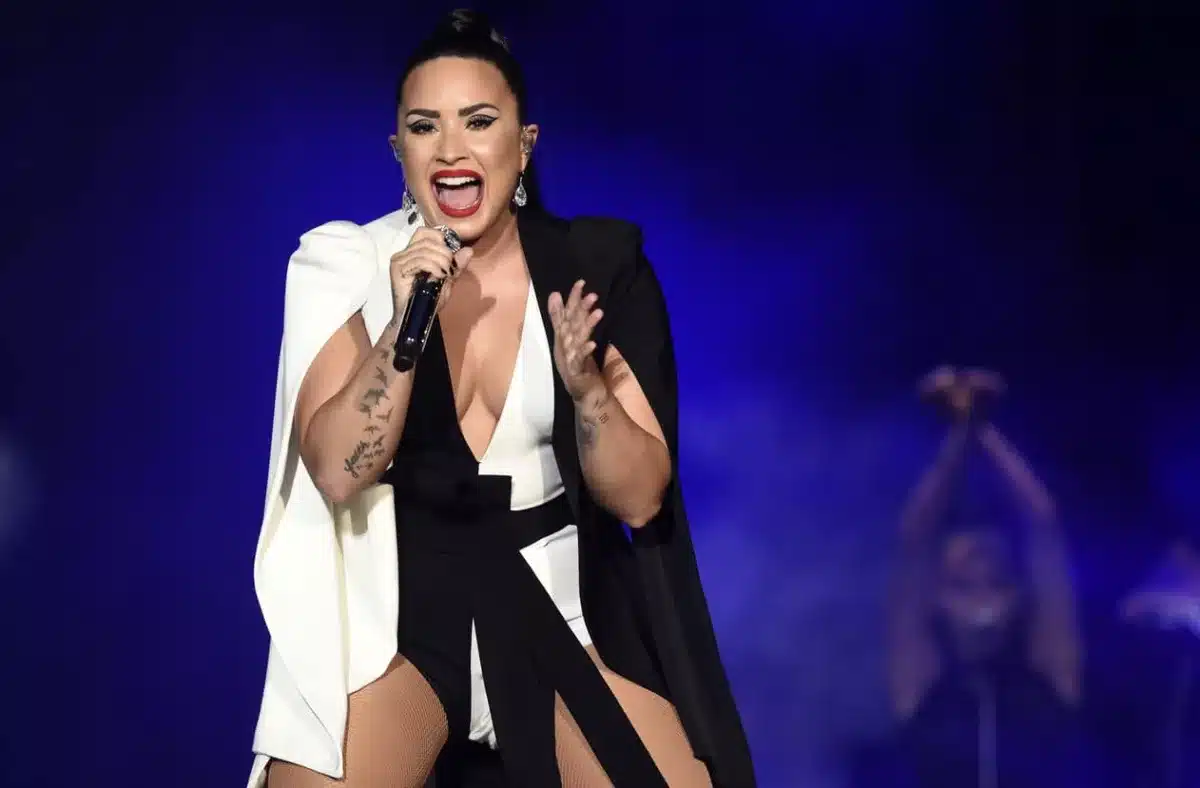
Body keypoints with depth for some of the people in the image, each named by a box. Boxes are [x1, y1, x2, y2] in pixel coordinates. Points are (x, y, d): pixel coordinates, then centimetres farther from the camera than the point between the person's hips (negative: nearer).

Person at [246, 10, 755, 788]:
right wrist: (404, 324, -25)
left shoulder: (600, 264, -3)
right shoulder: (345, 262, -4)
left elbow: (642, 495, -5)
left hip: (561, 600, 1)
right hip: (398, 600, -1)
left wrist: (583, 383, -23)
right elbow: (336, 475, -13)